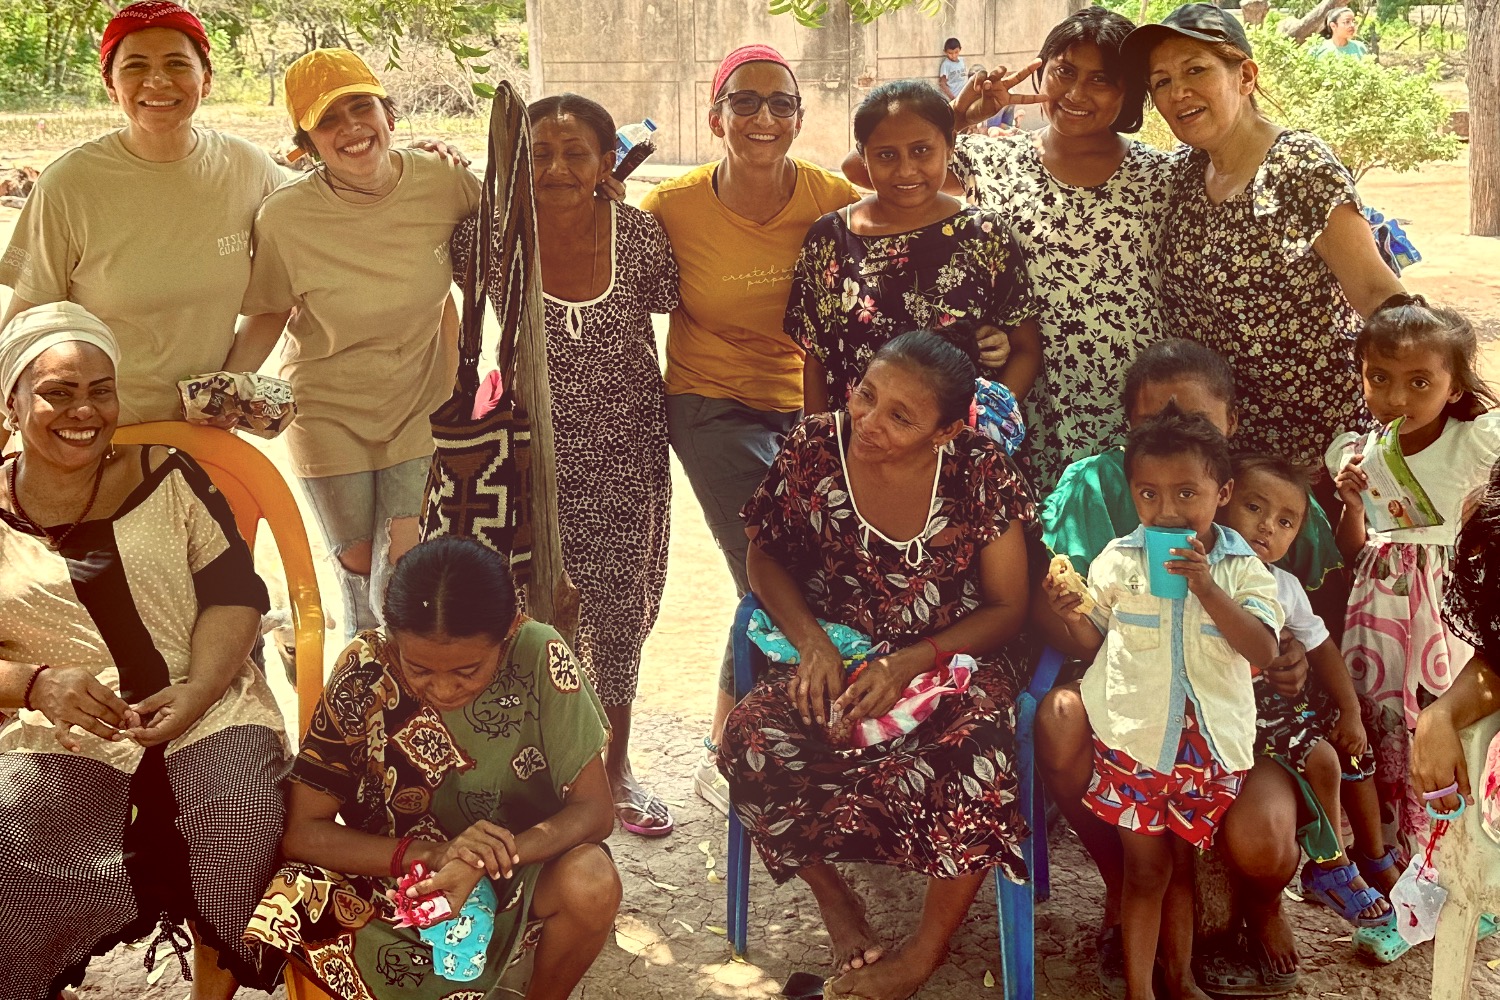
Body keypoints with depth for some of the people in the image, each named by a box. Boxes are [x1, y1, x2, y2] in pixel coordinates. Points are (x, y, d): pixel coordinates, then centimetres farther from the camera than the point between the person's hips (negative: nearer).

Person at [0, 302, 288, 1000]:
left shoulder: (168, 477, 8)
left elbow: (234, 592, 4)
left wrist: (198, 689, -14)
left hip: (208, 708, 1)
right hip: (57, 732, 0)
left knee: (241, 815, -29)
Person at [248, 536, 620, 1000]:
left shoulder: (540, 657, -21)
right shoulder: (365, 672, -20)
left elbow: (595, 809, -17)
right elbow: (301, 831, -16)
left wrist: (498, 855, -36)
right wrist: (433, 853, -31)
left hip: (518, 871, 0)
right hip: (397, 872, 0)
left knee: (591, 882, -32)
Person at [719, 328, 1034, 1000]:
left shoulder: (982, 473, -13)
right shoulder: (815, 448, -10)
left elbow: (1007, 608, -6)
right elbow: (765, 556, 5)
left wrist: (911, 663, -21)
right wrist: (811, 641, -13)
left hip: (952, 659, -2)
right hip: (835, 655, 2)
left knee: (975, 761, -33)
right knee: (751, 741, -27)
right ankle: (835, 901, -2)